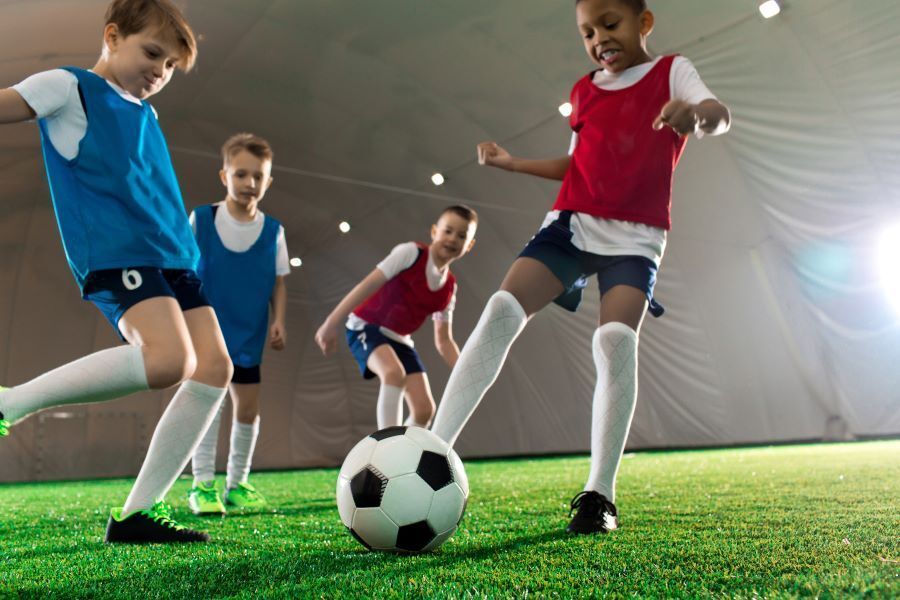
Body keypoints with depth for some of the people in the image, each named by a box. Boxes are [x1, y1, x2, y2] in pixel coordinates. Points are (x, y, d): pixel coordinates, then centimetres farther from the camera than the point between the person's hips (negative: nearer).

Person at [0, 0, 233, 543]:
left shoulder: (146, 113, 26)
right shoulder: (69, 88, 7)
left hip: (173, 255, 8)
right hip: (113, 251, -8)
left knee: (216, 366, -7)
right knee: (168, 358, -30)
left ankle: (137, 514, 0)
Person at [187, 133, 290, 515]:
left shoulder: (273, 231, 0)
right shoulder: (200, 220, -6)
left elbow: (278, 282, 5)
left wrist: (278, 321, -6)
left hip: (249, 335, 3)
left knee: (248, 409, 6)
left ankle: (237, 483, 21)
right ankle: (202, 485, -1)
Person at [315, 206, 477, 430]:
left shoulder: (449, 288, 3)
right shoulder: (411, 252, -15)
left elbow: (443, 340, 8)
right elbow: (369, 284, -20)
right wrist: (332, 323, -26)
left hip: (400, 339, 6)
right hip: (366, 326, -6)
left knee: (425, 409, -5)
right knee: (395, 372, -36)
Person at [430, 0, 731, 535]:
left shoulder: (671, 71, 6)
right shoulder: (584, 91, 17)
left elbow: (720, 115, -13)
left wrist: (699, 113, -38)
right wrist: (512, 162, 16)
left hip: (636, 236, -3)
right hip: (572, 221, 3)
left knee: (616, 338, -26)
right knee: (502, 310, -19)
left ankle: (600, 493, -13)